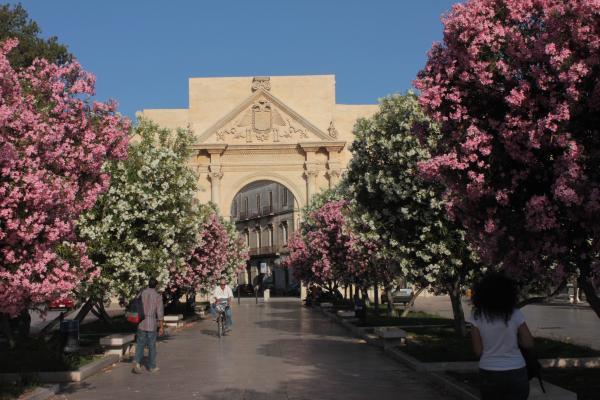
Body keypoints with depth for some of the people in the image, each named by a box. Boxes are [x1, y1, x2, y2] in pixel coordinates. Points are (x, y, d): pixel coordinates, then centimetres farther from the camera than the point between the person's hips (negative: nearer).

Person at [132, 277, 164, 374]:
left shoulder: (141, 293, 3)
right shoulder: (158, 296, -8)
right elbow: (160, 313, -9)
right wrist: (161, 327, -4)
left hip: (141, 323, 3)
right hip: (152, 324, -3)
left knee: (140, 344, 10)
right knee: (152, 346, 9)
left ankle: (137, 361, -13)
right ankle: (152, 367, 17)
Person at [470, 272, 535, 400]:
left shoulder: (477, 316, -8)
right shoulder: (515, 314, -8)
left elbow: (478, 351, -6)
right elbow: (529, 344, -4)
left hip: (489, 374, 0)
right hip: (516, 373, 0)